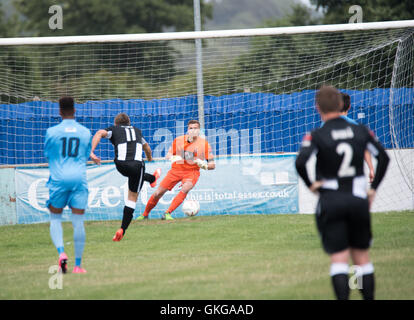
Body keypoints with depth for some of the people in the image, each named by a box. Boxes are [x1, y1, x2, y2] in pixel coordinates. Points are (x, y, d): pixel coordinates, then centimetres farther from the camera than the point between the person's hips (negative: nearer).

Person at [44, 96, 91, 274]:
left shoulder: (52, 132, -1)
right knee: (78, 222, 1)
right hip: (79, 178, 1)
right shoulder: (85, 132, 6)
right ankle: (78, 264, 2)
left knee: (55, 219, 11)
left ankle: (61, 252, -13)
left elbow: (47, 155, 11)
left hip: (58, 179, -1)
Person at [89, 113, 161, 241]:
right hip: (137, 163, 0)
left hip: (121, 164, 0)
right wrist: (149, 158, 70)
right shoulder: (137, 131, 30)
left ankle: (152, 178, 65)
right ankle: (122, 229, 6)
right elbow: (146, 146, 50)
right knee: (132, 197, 11)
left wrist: (91, 152, -9)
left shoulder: (114, 129, 21)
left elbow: (99, 133, -2)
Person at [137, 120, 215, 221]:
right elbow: (168, 155, 9)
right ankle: (145, 214, 21)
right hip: (176, 170, 2)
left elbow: (212, 165, -5)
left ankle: (167, 214, -30)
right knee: (158, 193, -2)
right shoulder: (178, 140, -2)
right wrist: (172, 158, -16)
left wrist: (203, 165, -27)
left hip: (191, 172, -2)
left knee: (185, 189, -33)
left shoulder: (204, 144, -7)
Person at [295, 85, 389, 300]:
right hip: (359, 200, 3)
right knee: (362, 256, 14)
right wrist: (373, 188, 12)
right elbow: (383, 157, 6)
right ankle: (369, 297, 15)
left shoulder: (316, 136, -9)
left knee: (339, 258, -3)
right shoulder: (361, 131, 2)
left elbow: (300, 162, -23)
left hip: (331, 202, -3)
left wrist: (310, 184, -8)